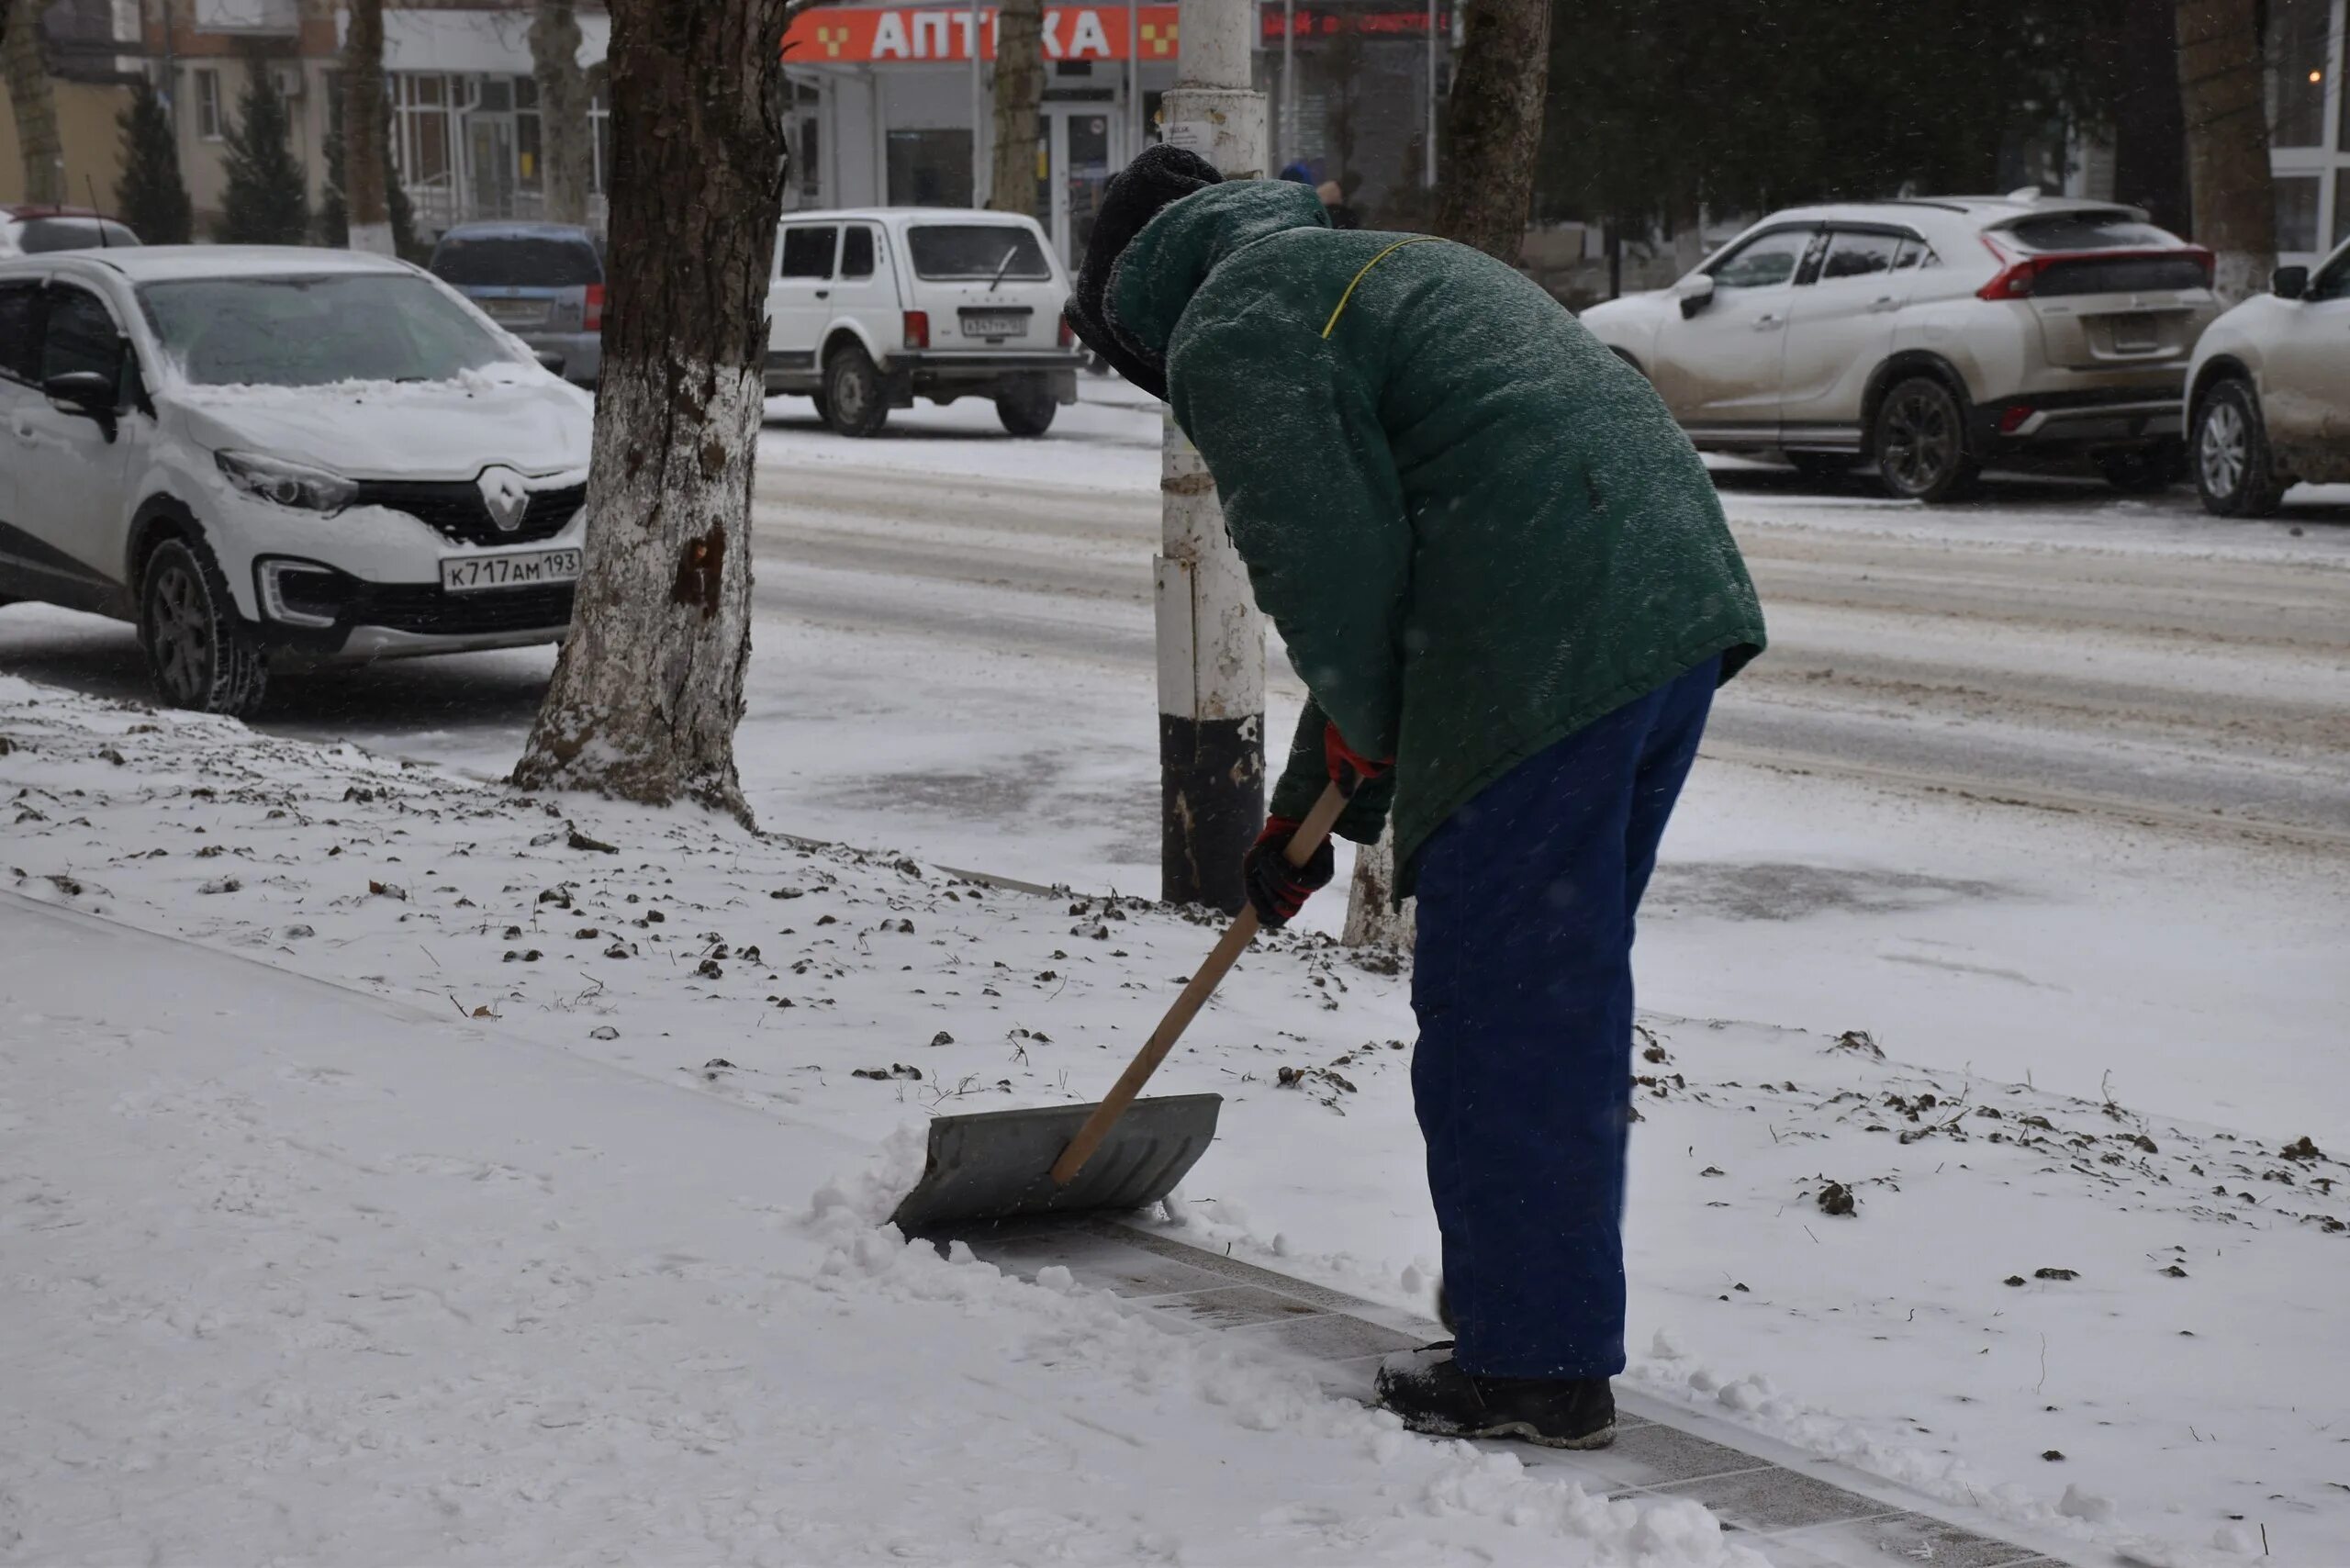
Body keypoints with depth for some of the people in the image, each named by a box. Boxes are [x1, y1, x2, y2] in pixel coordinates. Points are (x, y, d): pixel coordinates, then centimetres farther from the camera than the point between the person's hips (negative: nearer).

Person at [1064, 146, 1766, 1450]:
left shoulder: (1230, 334, 0)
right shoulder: (1368, 267, 31)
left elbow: (1328, 567, -13)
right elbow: (1369, 570, 34)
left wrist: (1363, 748, 6)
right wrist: (1302, 803, 35)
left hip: (1550, 648, -10)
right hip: (1684, 600, 10)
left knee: (1496, 1010, 0)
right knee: (1569, 986, 19)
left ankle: (1532, 1366, 7)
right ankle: (1552, 1302, 29)